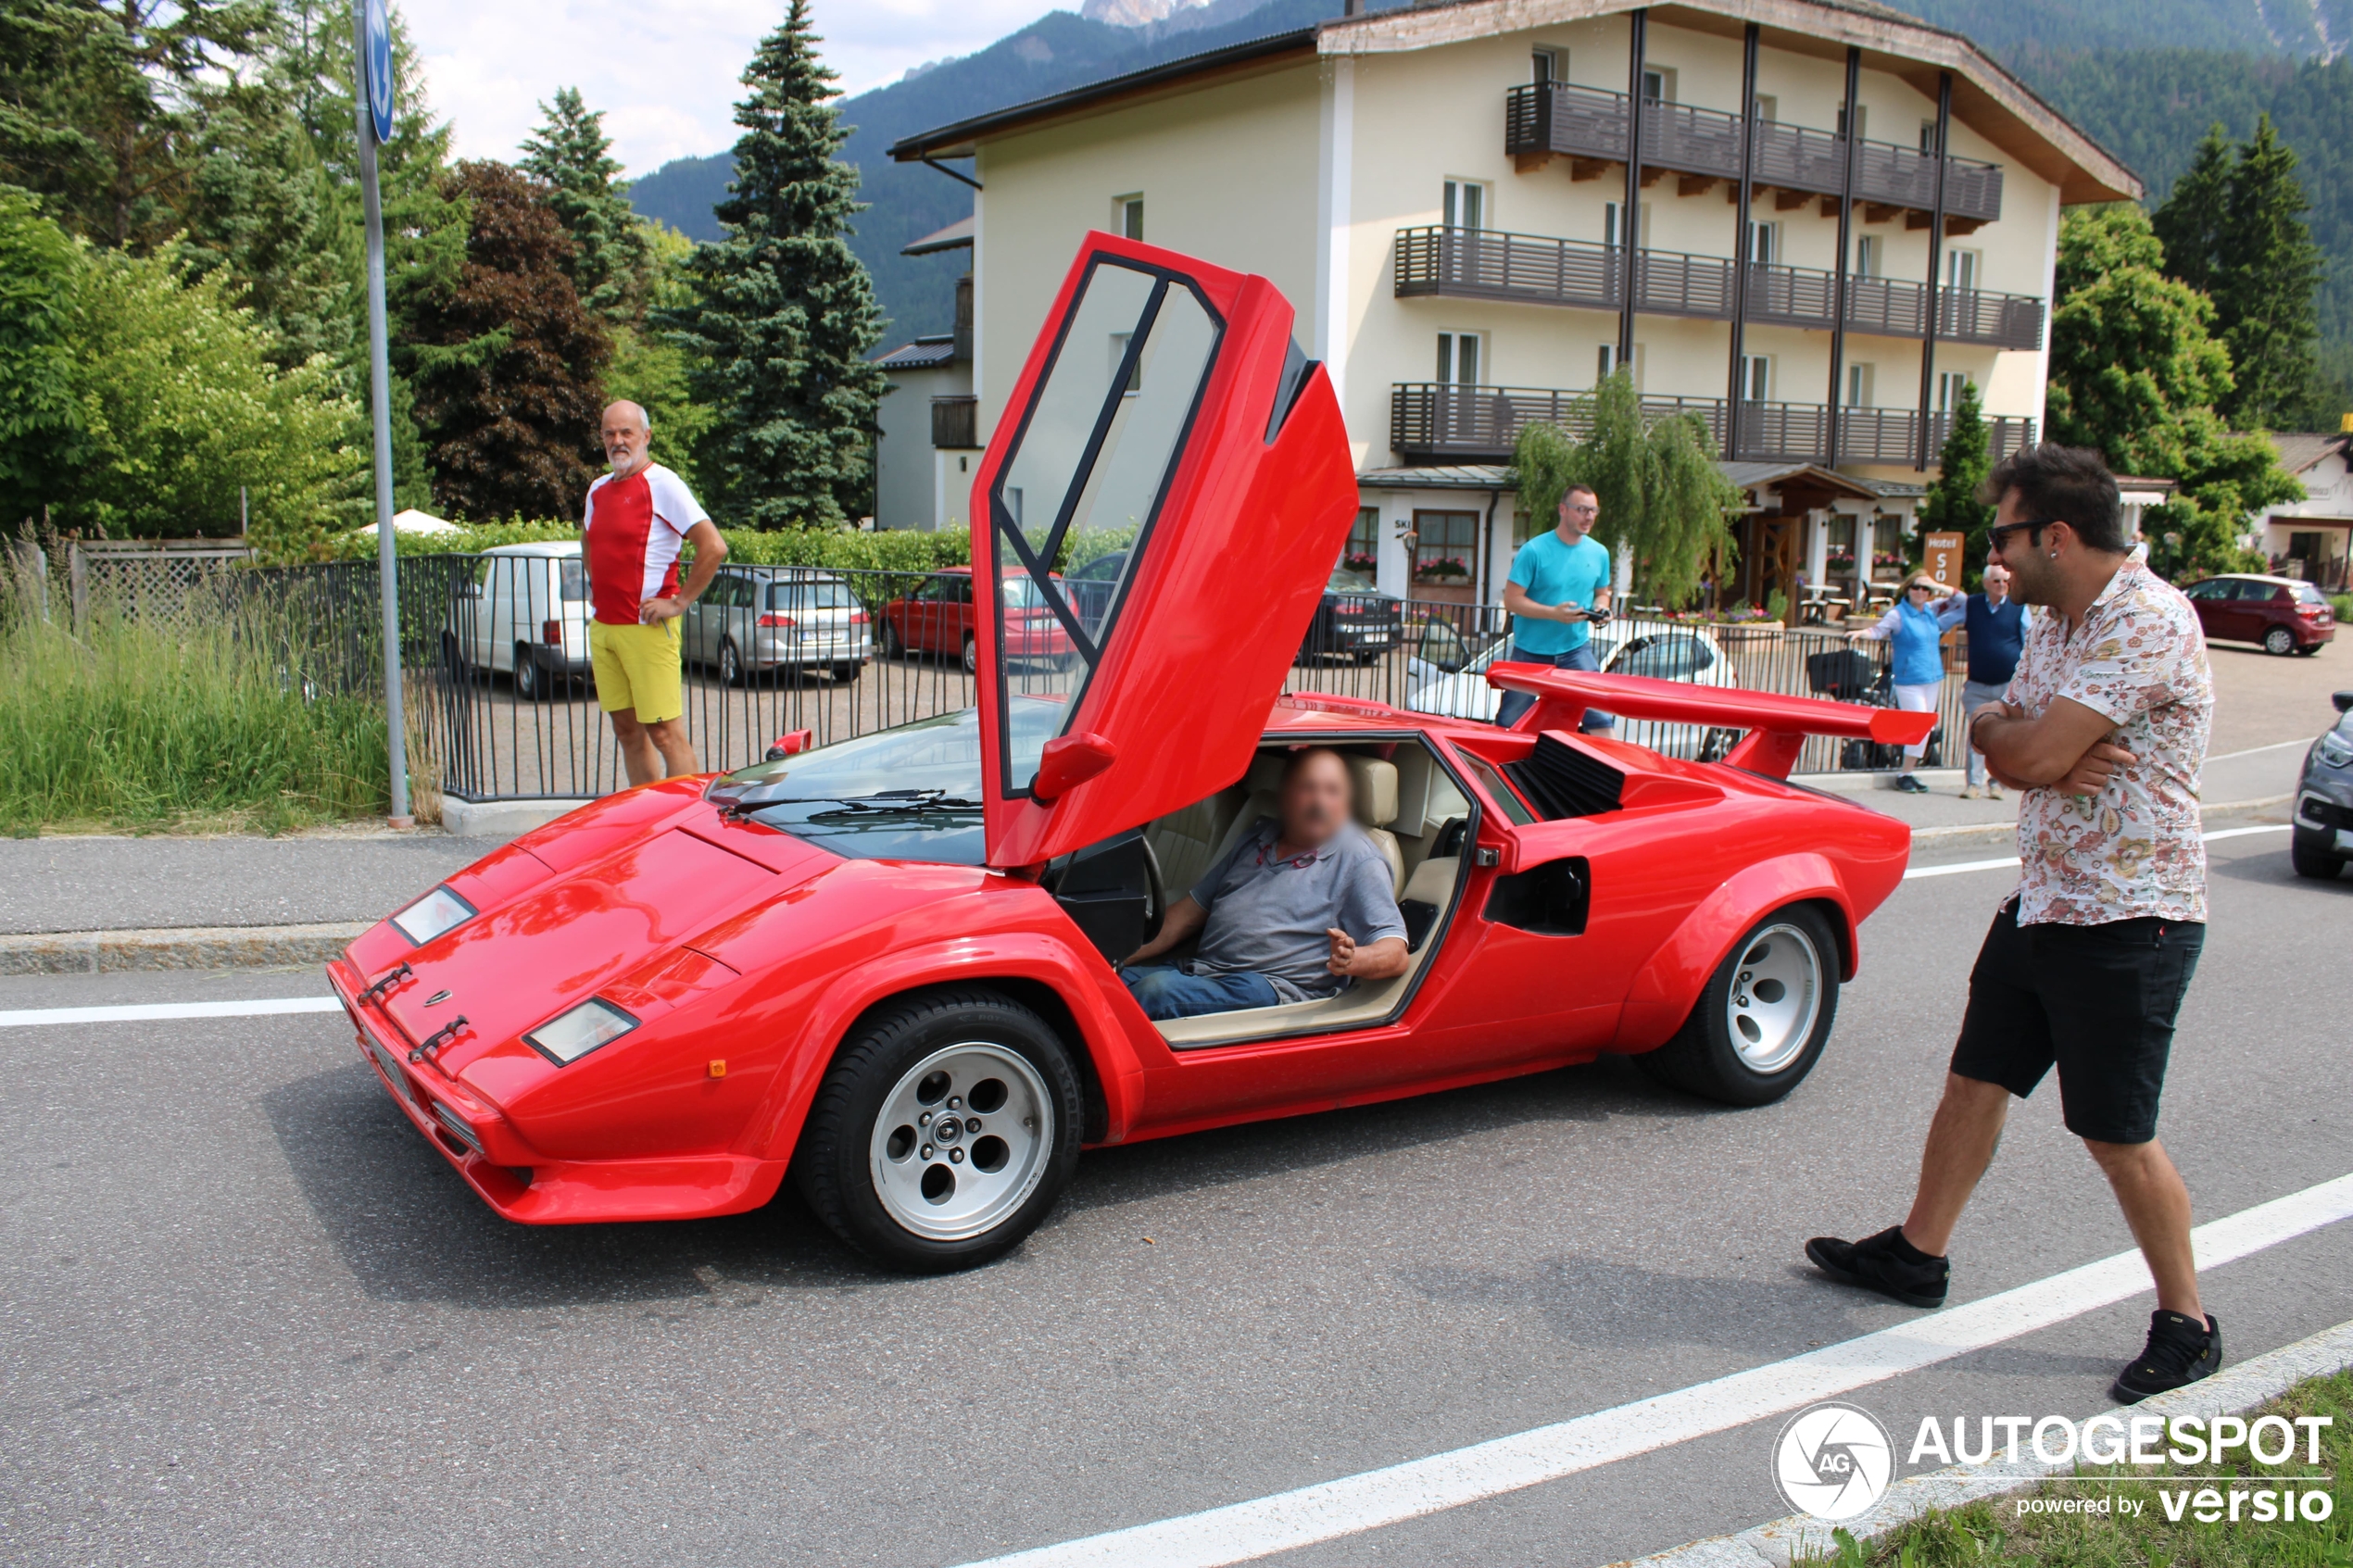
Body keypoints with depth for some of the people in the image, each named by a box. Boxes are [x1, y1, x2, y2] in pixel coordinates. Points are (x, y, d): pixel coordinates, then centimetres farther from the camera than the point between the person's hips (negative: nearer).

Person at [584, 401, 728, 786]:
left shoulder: (662, 484, -9)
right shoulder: (598, 489, 14)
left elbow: (714, 546, -17)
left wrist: (679, 602, -15)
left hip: (646, 629, -8)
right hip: (602, 627, 8)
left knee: (665, 733, -9)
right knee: (627, 731, 10)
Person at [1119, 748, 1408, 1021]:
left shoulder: (1357, 861, 2)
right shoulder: (1259, 837, 20)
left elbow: (1395, 954, -5)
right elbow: (1196, 906, 24)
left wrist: (1351, 960, -29)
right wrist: (1134, 952, 9)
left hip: (1272, 990, -6)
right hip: (1200, 971, 6)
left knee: (1156, 991, -30)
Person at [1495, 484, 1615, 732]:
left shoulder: (1599, 553, 3)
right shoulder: (1534, 550, -12)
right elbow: (1512, 600, -13)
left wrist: (1600, 608, -7)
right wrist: (1554, 613, -25)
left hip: (1576, 648, 3)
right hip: (1531, 651, -3)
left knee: (1599, 716, -9)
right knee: (1510, 723, 8)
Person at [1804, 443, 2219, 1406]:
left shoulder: (2148, 621, -21)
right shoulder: (2054, 623, 11)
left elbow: (2031, 754, -26)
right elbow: (2000, 741, 8)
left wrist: (2012, 734, -3)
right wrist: (2035, 743, -15)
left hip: (2127, 921, -9)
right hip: (2041, 901, 9)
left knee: (2116, 1136, 0)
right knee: (1974, 1083, 15)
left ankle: (2187, 1326, 18)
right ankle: (1917, 1254, 29)